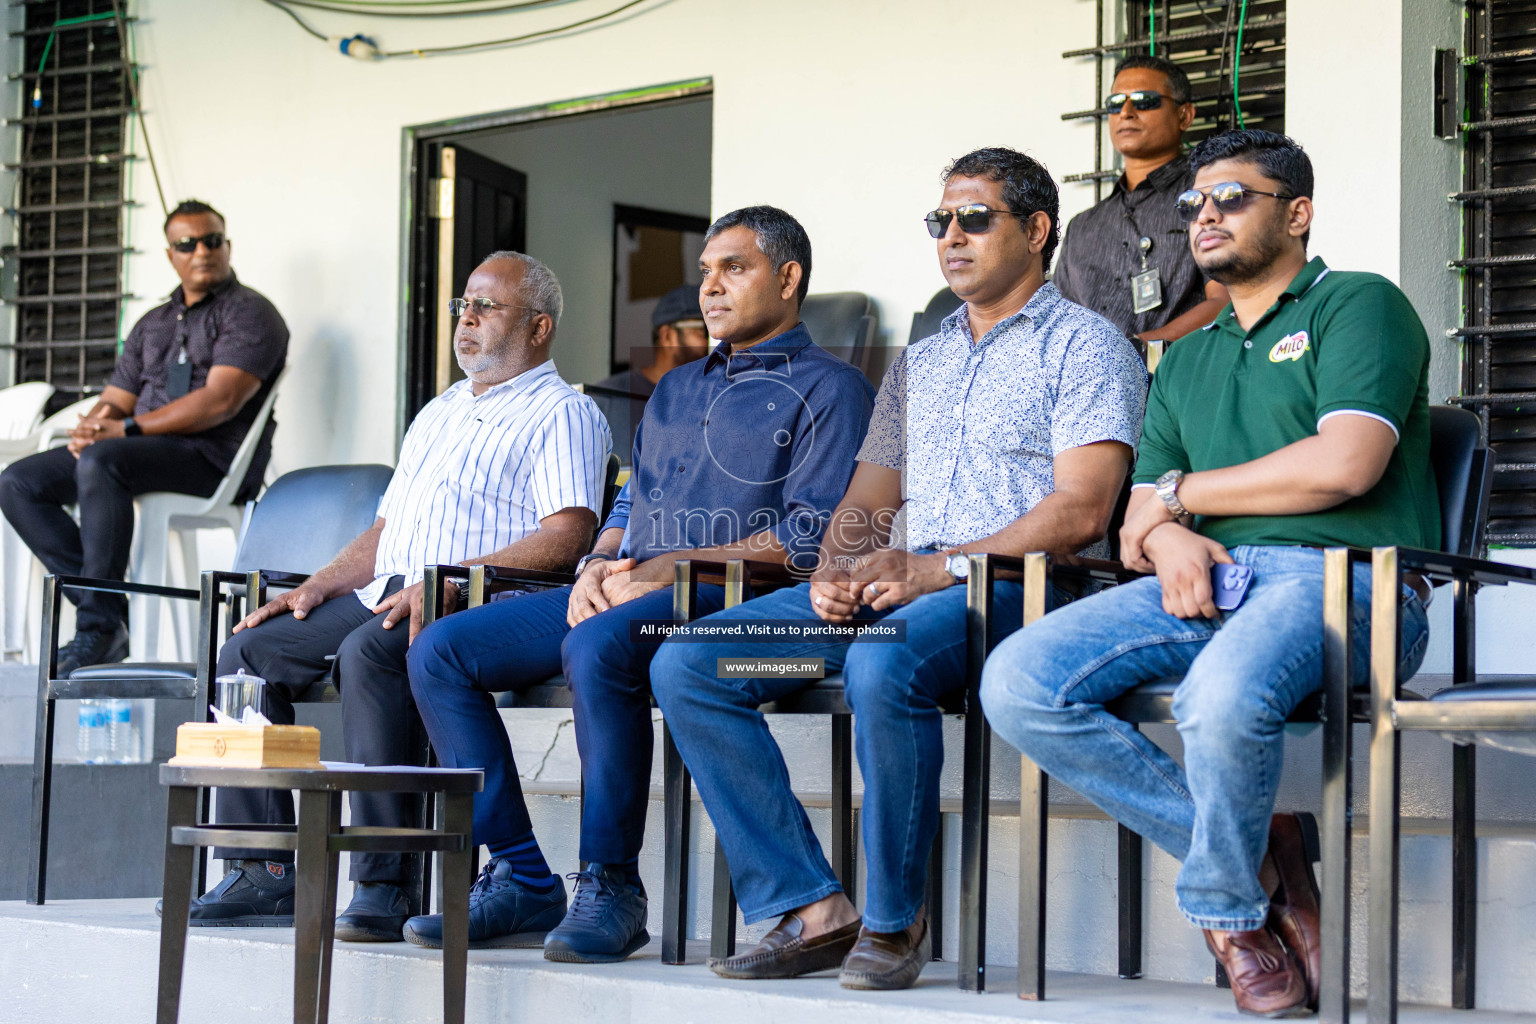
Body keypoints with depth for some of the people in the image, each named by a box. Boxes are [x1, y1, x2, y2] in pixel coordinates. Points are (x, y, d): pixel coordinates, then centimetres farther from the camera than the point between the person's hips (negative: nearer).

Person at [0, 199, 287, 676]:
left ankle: (100, 626, -30)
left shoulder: (249, 312, -1)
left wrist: (126, 429, -17)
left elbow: (221, 401, -15)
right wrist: (93, 424, -7)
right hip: (144, 454, 8)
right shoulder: (153, 323, 24)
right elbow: (115, 400, 20)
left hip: (215, 458, -8)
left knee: (102, 462, -35)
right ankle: (105, 610, -16)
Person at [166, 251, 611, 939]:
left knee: (369, 653, -36)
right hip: (384, 597, 9)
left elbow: (567, 536, -13)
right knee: (248, 652, -7)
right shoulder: (439, 412, 29)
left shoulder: (561, 413, 3)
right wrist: (316, 587, 11)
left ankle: (385, 884, -35)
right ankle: (265, 875, -7)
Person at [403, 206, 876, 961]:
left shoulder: (827, 388, 3)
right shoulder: (674, 389, 29)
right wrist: (597, 567, 3)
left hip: (729, 599, -8)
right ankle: (522, 881, -11)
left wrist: (666, 568, -16)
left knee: (596, 646, -38)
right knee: (441, 650, -9)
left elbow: (809, 538, -10)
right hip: (620, 593, 8)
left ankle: (611, 885, -27)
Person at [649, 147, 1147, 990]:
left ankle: (893, 920, -20)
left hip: (1016, 585, -7)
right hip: (892, 585, 7)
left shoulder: (1083, 345, 3)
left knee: (883, 666, -40)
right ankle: (812, 909, -16)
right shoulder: (918, 365, 26)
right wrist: (834, 570, -1)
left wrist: (936, 570, -17)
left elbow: (1080, 511, -9)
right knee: (686, 664, -11)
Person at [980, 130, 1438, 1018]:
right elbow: (1142, 512, 23)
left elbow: (1345, 464, -10)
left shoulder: (1358, 304, 7)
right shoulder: (1189, 359, 29)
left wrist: (1182, 494, 1)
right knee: (1018, 683, -19)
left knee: (1224, 696, -40)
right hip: (1206, 582, 7)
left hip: (1339, 578, -7)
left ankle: (1227, 908, -8)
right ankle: (1259, 857, -11)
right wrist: (1169, 539, -5)